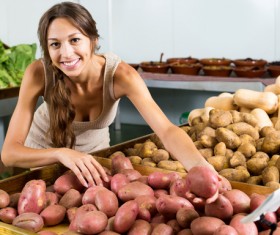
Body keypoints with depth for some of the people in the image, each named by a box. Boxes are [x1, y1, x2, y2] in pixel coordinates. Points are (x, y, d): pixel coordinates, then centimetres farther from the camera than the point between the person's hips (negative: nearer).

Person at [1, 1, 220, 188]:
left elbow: (167, 129, -44)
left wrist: (200, 167, -64)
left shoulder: (120, 74, -32)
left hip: (95, 153, 1)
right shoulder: (38, 73, -32)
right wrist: (61, 153, -53)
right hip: (44, 157, -1)